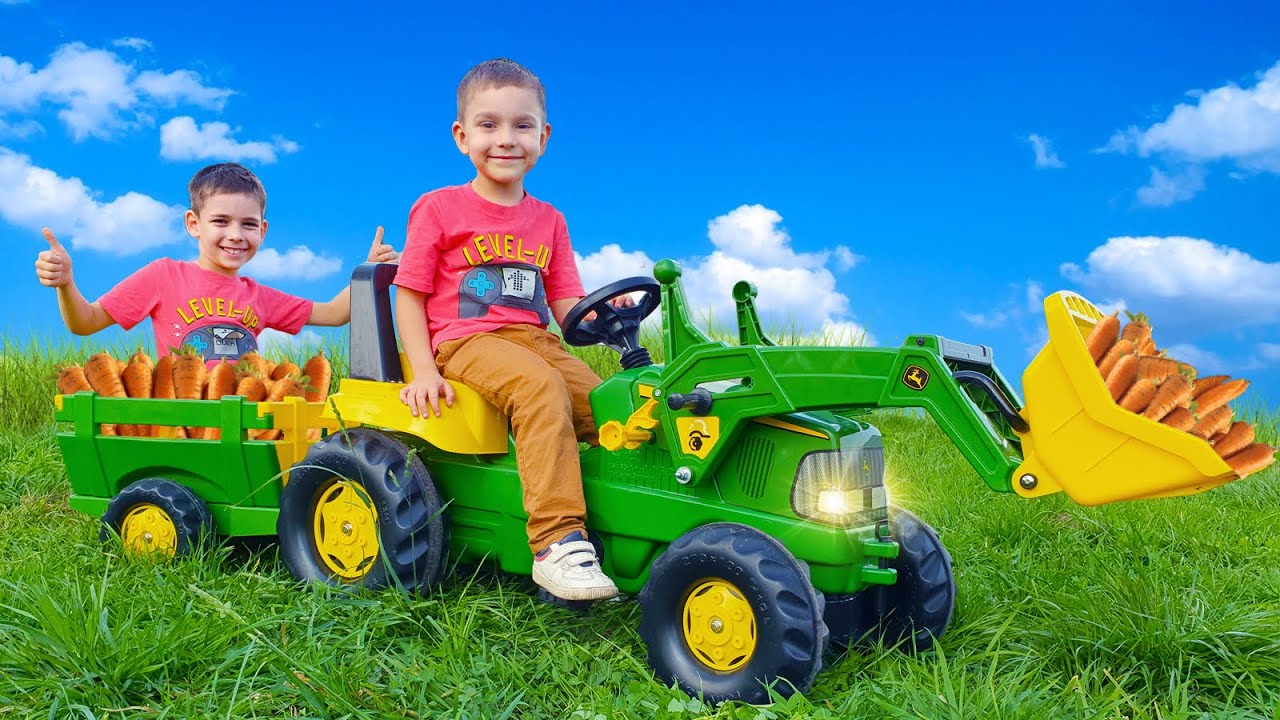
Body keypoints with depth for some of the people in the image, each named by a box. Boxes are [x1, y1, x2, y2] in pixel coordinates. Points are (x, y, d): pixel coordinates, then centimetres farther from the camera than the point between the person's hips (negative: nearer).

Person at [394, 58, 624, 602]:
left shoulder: (548, 221, 18)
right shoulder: (438, 208, 5)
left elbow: (566, 305, 13)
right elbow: (409, 296, 2)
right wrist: (424, 372, -11)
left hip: (536, 341, 5)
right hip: (465, 341, -5)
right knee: (541, 386, -34)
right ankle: (557, 542, -37)